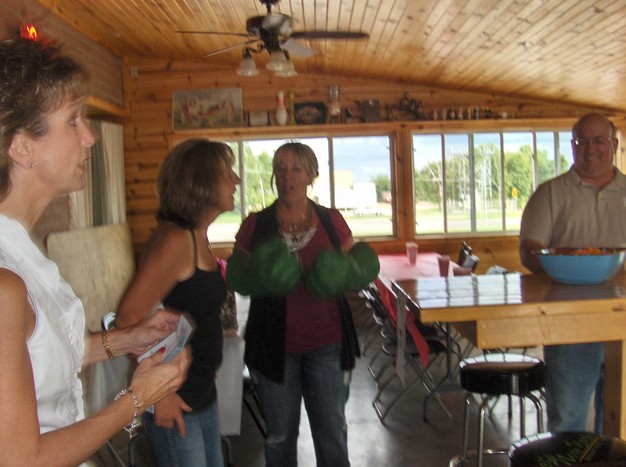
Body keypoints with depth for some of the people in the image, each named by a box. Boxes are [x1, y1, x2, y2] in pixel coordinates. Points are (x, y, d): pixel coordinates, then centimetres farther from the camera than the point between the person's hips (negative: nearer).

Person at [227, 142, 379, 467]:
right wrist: (259, 277, -21)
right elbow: (236, 279, 1)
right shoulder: (255, 225, -1)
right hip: (275, 347, 0)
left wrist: (341, 274, -16)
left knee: (332, 434, 8)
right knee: (279, 436, 12)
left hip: (327, 345, 1)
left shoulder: (332, 221, 1)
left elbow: (357, 271, 7)